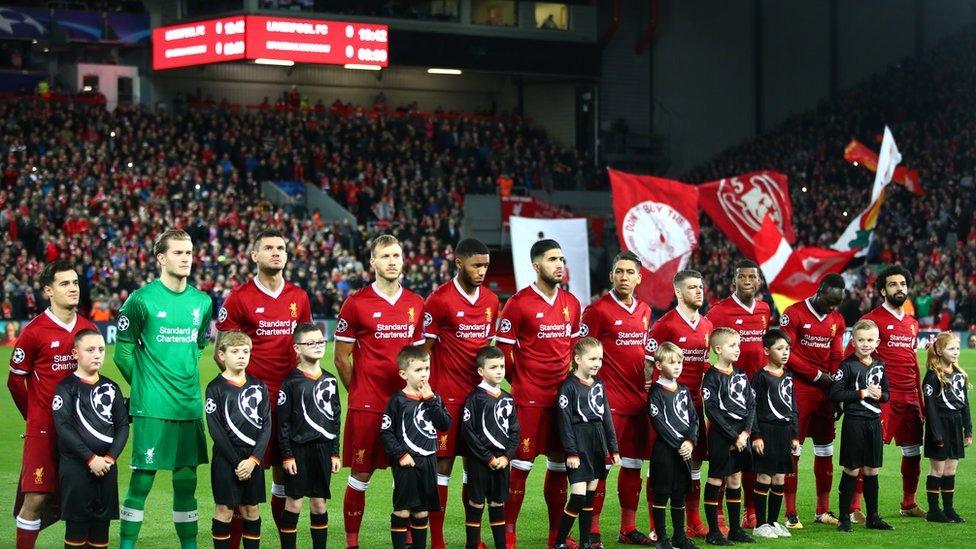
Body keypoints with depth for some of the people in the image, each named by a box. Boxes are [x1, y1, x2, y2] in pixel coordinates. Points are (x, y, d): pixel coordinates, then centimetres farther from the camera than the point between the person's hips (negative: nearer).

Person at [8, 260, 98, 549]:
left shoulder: (89, 328, 7)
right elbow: (15, 381, 1)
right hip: (43, 430, -4)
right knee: (35, 498, -5)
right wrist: (35, 416, 7)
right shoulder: (33, 332, -7)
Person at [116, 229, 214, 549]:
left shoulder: (202, 302, 9)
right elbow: (124, 352, -2)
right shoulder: (141, 300, -7)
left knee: (186, 481, 10)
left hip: (190, 407, 5)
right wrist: (145, 385, 3)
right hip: (151, 408, -5)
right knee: (142, 480, -3)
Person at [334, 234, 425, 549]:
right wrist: (359, 392, 6)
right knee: (360, 475, 2)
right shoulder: (356, 304, -5)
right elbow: (342, 358, 1)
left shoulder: (416, 304, 9)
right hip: (367, 405, -4)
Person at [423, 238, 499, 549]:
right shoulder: (440, 300, -9)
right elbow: (424, 350, -7)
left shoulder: (491, 300, 10)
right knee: (442, 465, -3)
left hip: (480, 394, 6)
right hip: (448, 395, -6)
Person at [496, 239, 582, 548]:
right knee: (522, 462, -4)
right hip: (530, 397, -6)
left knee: (560, 463, 9)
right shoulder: (519, 303, -7)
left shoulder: (571, 304, 11)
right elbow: (504, 349, -3)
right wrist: (519, 382, 1)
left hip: (564, 395, 6)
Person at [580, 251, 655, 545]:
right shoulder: (598, 310, -8)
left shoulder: (644, 310, 12)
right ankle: (592, 530, -1)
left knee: (633, 464, 11)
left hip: (639, 398, 7)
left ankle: (628, 529, 19)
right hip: (609, 401, -7)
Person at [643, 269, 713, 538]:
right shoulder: (665, 324, -10)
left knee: (694, 460, 10)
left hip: (695, 402, 7)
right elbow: (648, 363, -7)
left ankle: (694, 523, 18)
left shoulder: (707, 325, 12)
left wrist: (703, 391, 17)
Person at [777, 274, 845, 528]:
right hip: (799, 390, -6)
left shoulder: (837, 320, 11)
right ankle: (790, 513, 0)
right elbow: (786, 353, -12)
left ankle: (823, 510, 20)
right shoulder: (794, 314, -9)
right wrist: (816, 374, -12)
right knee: (793, 450, -4)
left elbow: (837, 357, 15)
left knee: (825, 451, 10)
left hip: (825, 392, 6)